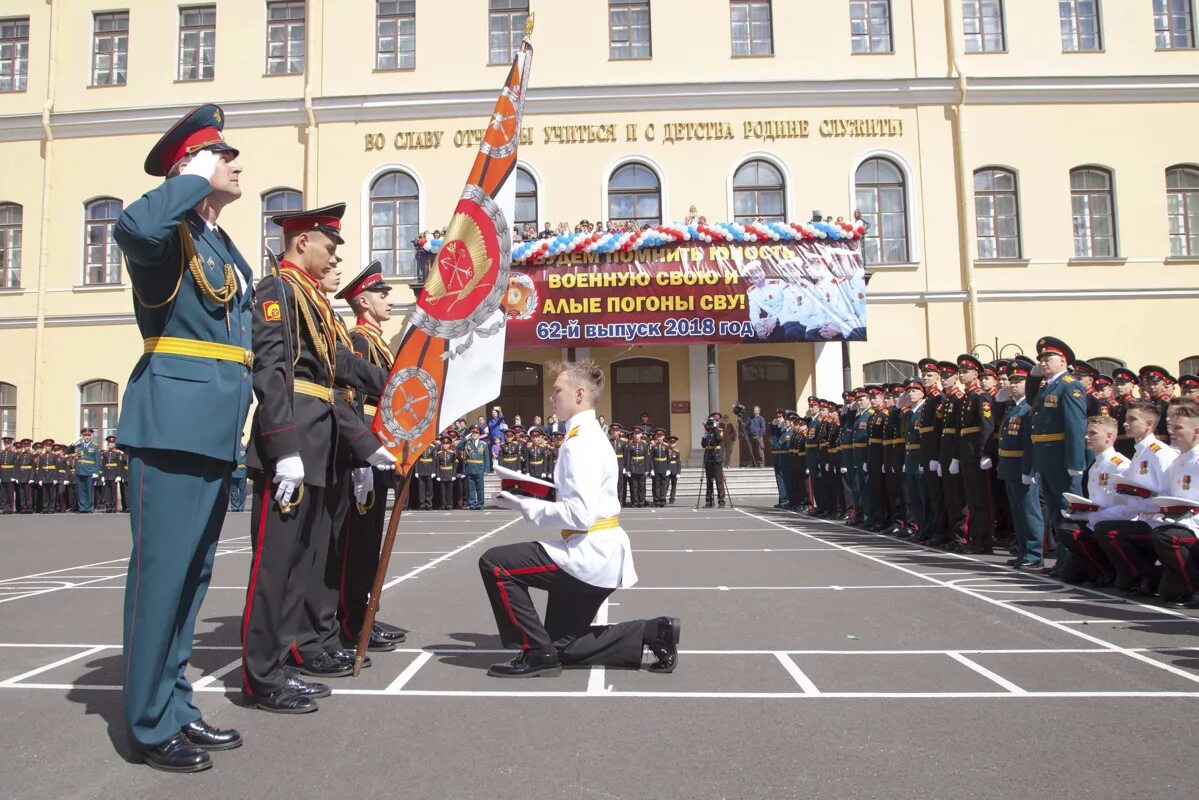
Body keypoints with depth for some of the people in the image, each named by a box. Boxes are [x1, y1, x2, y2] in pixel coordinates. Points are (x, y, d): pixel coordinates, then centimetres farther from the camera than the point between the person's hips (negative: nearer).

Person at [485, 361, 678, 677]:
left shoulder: (580, 440, -17)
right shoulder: (590, 435, 14)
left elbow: (580, 514, -25)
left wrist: (524, 506, -16)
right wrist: (530, 499, 9)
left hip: (590, 555, -10)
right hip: (599, 555, 10)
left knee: (494, 564, -9)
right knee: (562, 646, 17)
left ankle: (538, 652, -1)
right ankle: (653, 632, 14)